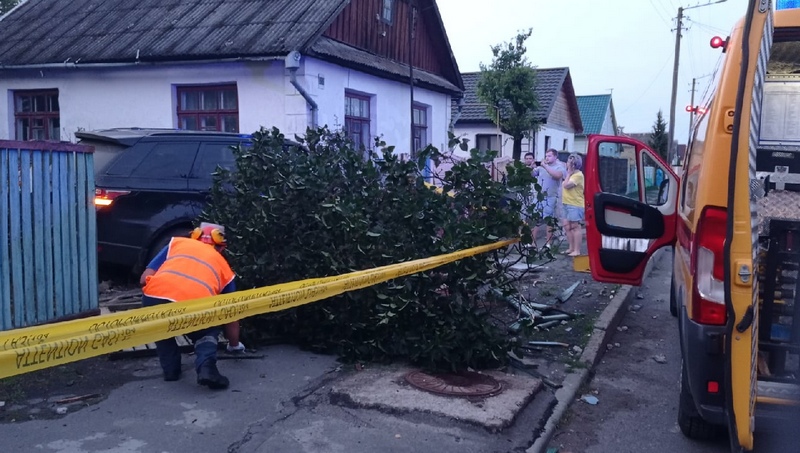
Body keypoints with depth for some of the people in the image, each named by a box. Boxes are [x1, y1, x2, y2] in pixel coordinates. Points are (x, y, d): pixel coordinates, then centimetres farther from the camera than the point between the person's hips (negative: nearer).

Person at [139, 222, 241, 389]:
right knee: (209, 331, 31)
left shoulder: (177, 242, 31)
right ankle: (206, 367, 4)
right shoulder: (223, 265, 31)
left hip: (155, 297, 1)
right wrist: (235, 344, 55)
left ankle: (171, 369, 29)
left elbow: (144, 279, 21)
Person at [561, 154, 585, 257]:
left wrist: (569, 173, -10)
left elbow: (566, 185, -20)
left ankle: (577, 250, -8)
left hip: (575, 205, -10)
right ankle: (571, 248, 19)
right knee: (568, 227, 11)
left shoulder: (578, 175, -13)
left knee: (576, 227, -9)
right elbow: (563, 185, 18)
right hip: (568, 204, 10)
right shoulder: (571, 174, 19)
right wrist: (569, 173, 14)